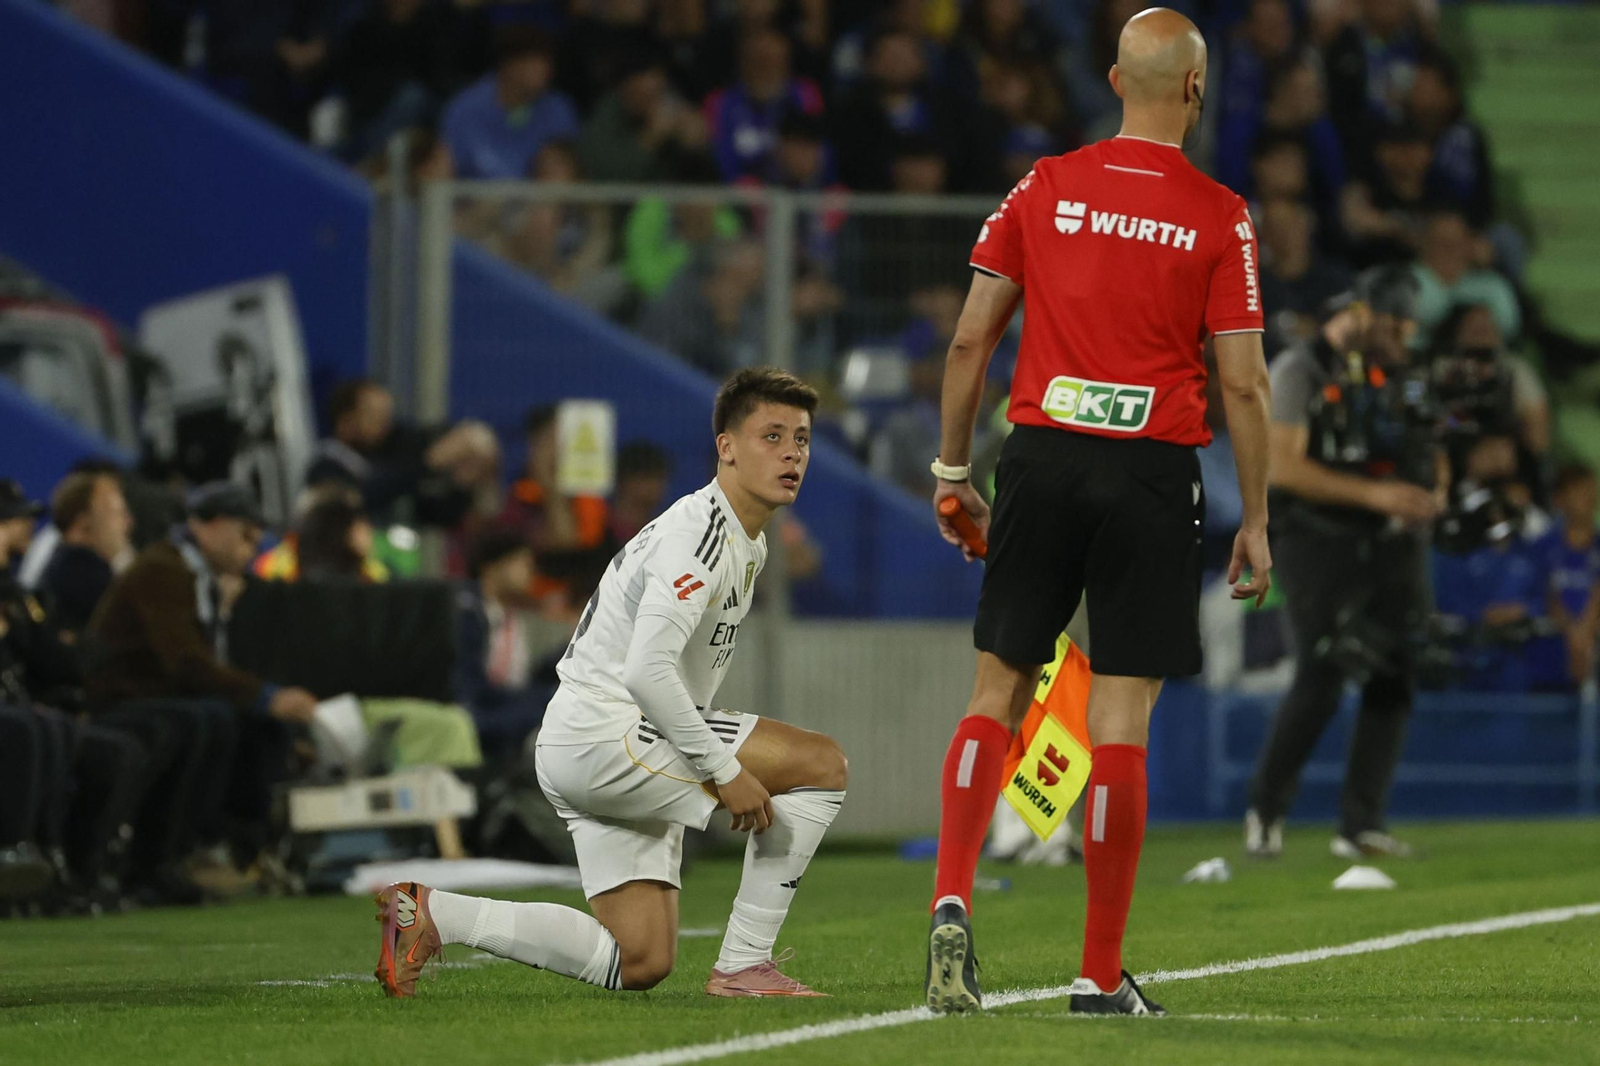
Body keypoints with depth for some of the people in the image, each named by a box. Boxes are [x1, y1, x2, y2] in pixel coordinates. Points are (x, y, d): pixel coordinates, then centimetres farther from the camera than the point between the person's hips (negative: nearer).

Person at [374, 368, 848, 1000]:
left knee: (640, 964, 7)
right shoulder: (699, 533, -15)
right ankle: (743, 965, -10)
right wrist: (725, 772, -23)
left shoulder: (748, 544, 17)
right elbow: (647, 669, -26)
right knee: (822, 763, -14)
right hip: (601, 735, -10)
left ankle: (434, 914, 7)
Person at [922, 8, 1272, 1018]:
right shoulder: (1219, 216, -3)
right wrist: (1255, 523, 3)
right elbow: (1242, 383, -5)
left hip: (1043, 459, 2)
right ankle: (1103, 974, 3)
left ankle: (953, 897, -11)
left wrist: (952, 470, 13)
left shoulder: (1045, 188, 5)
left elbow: (971, 339, 4)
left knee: (999, 694, 10)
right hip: (1151, 473, -2)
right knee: (1121, 721, 0)